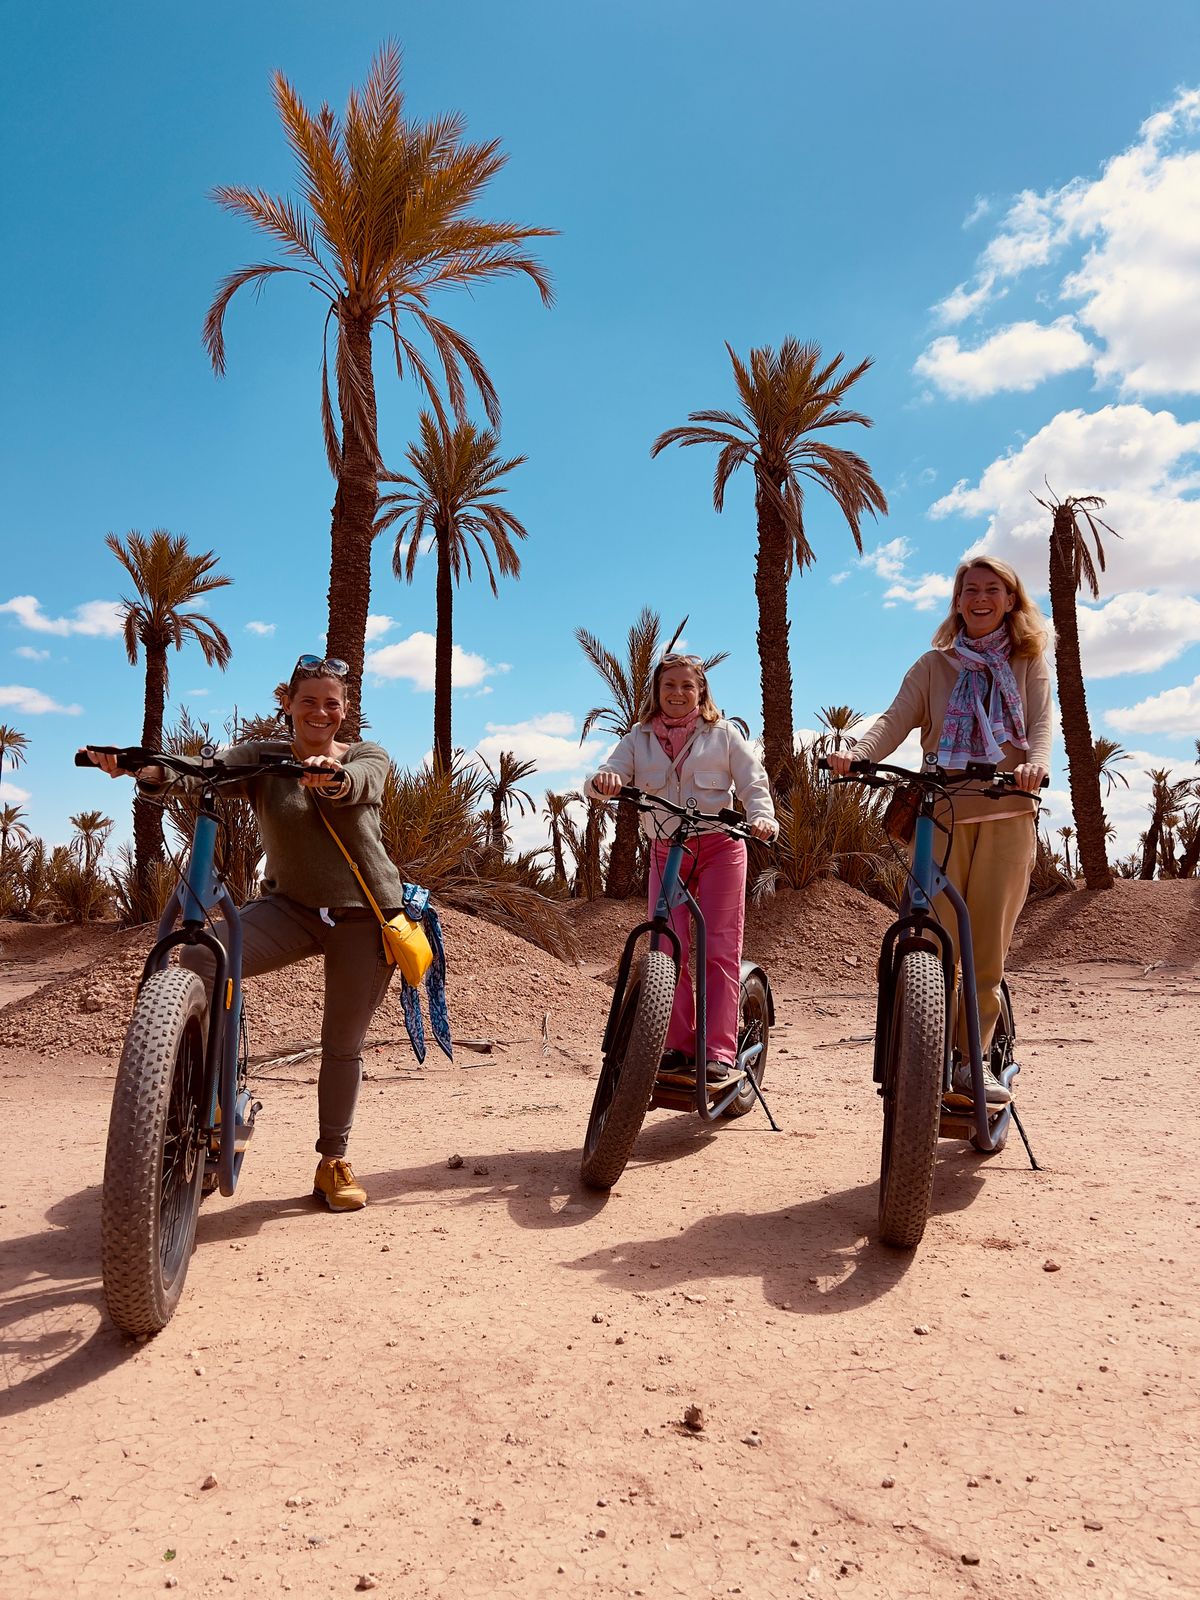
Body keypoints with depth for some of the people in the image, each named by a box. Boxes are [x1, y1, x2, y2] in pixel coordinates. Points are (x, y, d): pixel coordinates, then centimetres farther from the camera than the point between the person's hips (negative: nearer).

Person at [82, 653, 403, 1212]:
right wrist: (144, 768, -39)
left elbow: (356, 785, -27)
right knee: (197, 962, -25)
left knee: (343, 1046, 7)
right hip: (290, 905, 1)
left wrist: (331, 775, -51)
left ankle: (333, 1163, 26)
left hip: (363, 917, -1)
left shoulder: (368, 757, -2)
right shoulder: (262, 758, 1)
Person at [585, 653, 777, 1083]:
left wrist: (761, 817, -20)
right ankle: (678, 1044, 7)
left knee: (720, 949, -6)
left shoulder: (722, 733, 7)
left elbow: (754, 783, 2)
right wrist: (602, 781, -26)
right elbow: (603, 782, -1)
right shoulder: (639, 738, 11)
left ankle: (719, 1050, -3)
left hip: (719, 847, -2)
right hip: (666, 852, 2)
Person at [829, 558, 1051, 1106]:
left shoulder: (1029, 662, 15)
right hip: (942, 812, 0)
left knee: (988, 942, -1)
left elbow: (1041, 722, 0)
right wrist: (856, 752, -23)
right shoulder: (934, 665, 14)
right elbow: (896, 719, -2)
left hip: (1008, 813, 0)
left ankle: (973, 1058, 8)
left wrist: (1036, 762, -24)